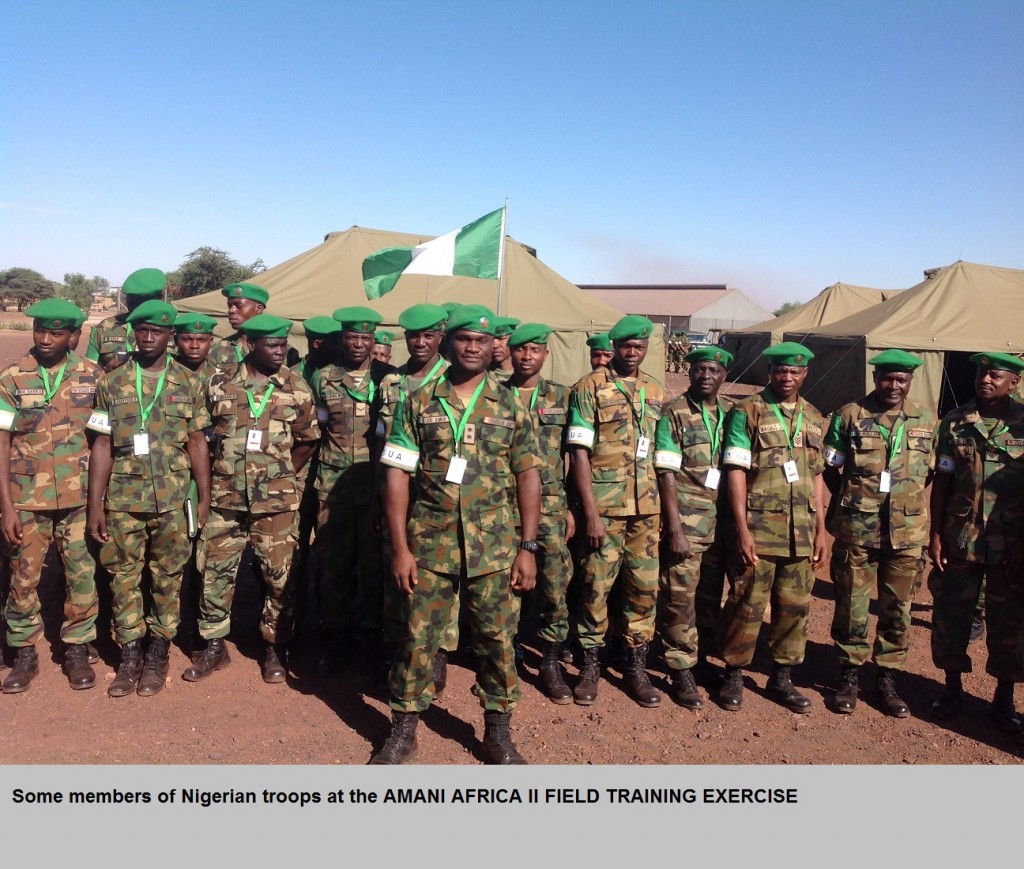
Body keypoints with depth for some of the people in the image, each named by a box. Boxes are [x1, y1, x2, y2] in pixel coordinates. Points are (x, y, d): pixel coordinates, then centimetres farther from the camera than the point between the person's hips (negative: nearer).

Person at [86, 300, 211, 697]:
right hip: (123, 499, 1)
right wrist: (95, 504, 0)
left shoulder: (188, 385, 3)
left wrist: (205, 499, 0)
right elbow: (102, 446, 3)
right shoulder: (112, 383, 4)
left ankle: (157, 655, 21)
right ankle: (130, 656, 20)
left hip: (172, 500, -1)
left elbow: (197, 444, 4)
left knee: (167, 577, 7)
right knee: (124, 578, 7)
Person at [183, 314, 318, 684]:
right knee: (215, 573, 7)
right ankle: (214, 646, 24)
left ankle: (275, 648, 21)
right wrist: (213, 478, 5)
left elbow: (306, 442, 9)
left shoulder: (297, 388, 0)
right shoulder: (220, 384, 1)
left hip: (276, 502, -1)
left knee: (280, 576, 5)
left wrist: (281, 477, 4)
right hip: (225, 498, 1)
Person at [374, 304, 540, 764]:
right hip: (430, 545, 0)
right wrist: (400, 547, -6)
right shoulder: (418, 403, 2)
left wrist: (528, 547, -1)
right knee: (418, 638, 7)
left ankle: (498, 731, 26)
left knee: (496, 639, 8)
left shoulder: (510, 406, 5)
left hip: (494, 547, 1)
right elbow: (397, 474, -1)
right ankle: (403, 730, 24)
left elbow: (528, 476, 5)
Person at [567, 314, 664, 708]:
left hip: (647, 507, 4)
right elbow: (580, 452, -8)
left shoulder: (655, 392, 11)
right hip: (604, 505, -4)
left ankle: (637, 666, 21)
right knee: (596, 586, 2)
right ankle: (590, 665, 17)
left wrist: (664, 508, 9)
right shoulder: (590, 388, -3)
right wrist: (591, 512, -13)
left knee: (645, 587, 8)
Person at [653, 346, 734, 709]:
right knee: (680, 597, -1)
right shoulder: (673, 414, -5)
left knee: (711, 597, 12)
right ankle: (681, 672, 10)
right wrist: (674, 528, -14)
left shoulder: (733, 414, 10)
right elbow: (667, 474, -9)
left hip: (723, 522, 5)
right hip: (686, 522, -4)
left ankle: (702, 659, 27)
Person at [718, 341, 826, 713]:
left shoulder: (813, 417, 13)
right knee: (747, 603, 0)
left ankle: (782, 678, 24)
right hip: (760, 526, -5)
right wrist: (742, 529, -14)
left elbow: (817, 476, 16)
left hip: (801, 529, 5)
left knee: (795, 606, 10)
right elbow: (736, 472, -8)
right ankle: (733, 675, 16)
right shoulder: (748, 412, -3)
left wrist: (821, 529, 11)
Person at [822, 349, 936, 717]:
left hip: (907, 532, 2)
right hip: (856, 529, -2)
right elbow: (830, 470, 3)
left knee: (898, 608, 10)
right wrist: (854, 501, 2)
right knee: (851, 604, 7)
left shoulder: (926, 421, 5)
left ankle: (887, 677, 25)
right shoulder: (850, 415, -2)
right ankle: (850, 674, 22)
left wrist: (906, 501, 5)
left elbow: (931, 473, 14)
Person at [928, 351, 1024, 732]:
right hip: (960, 539, 1)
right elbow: (942, 481, 2)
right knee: (950, 615, 8)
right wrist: (935, 535, -1)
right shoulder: (954, 422, 0)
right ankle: (953, 688, 26)